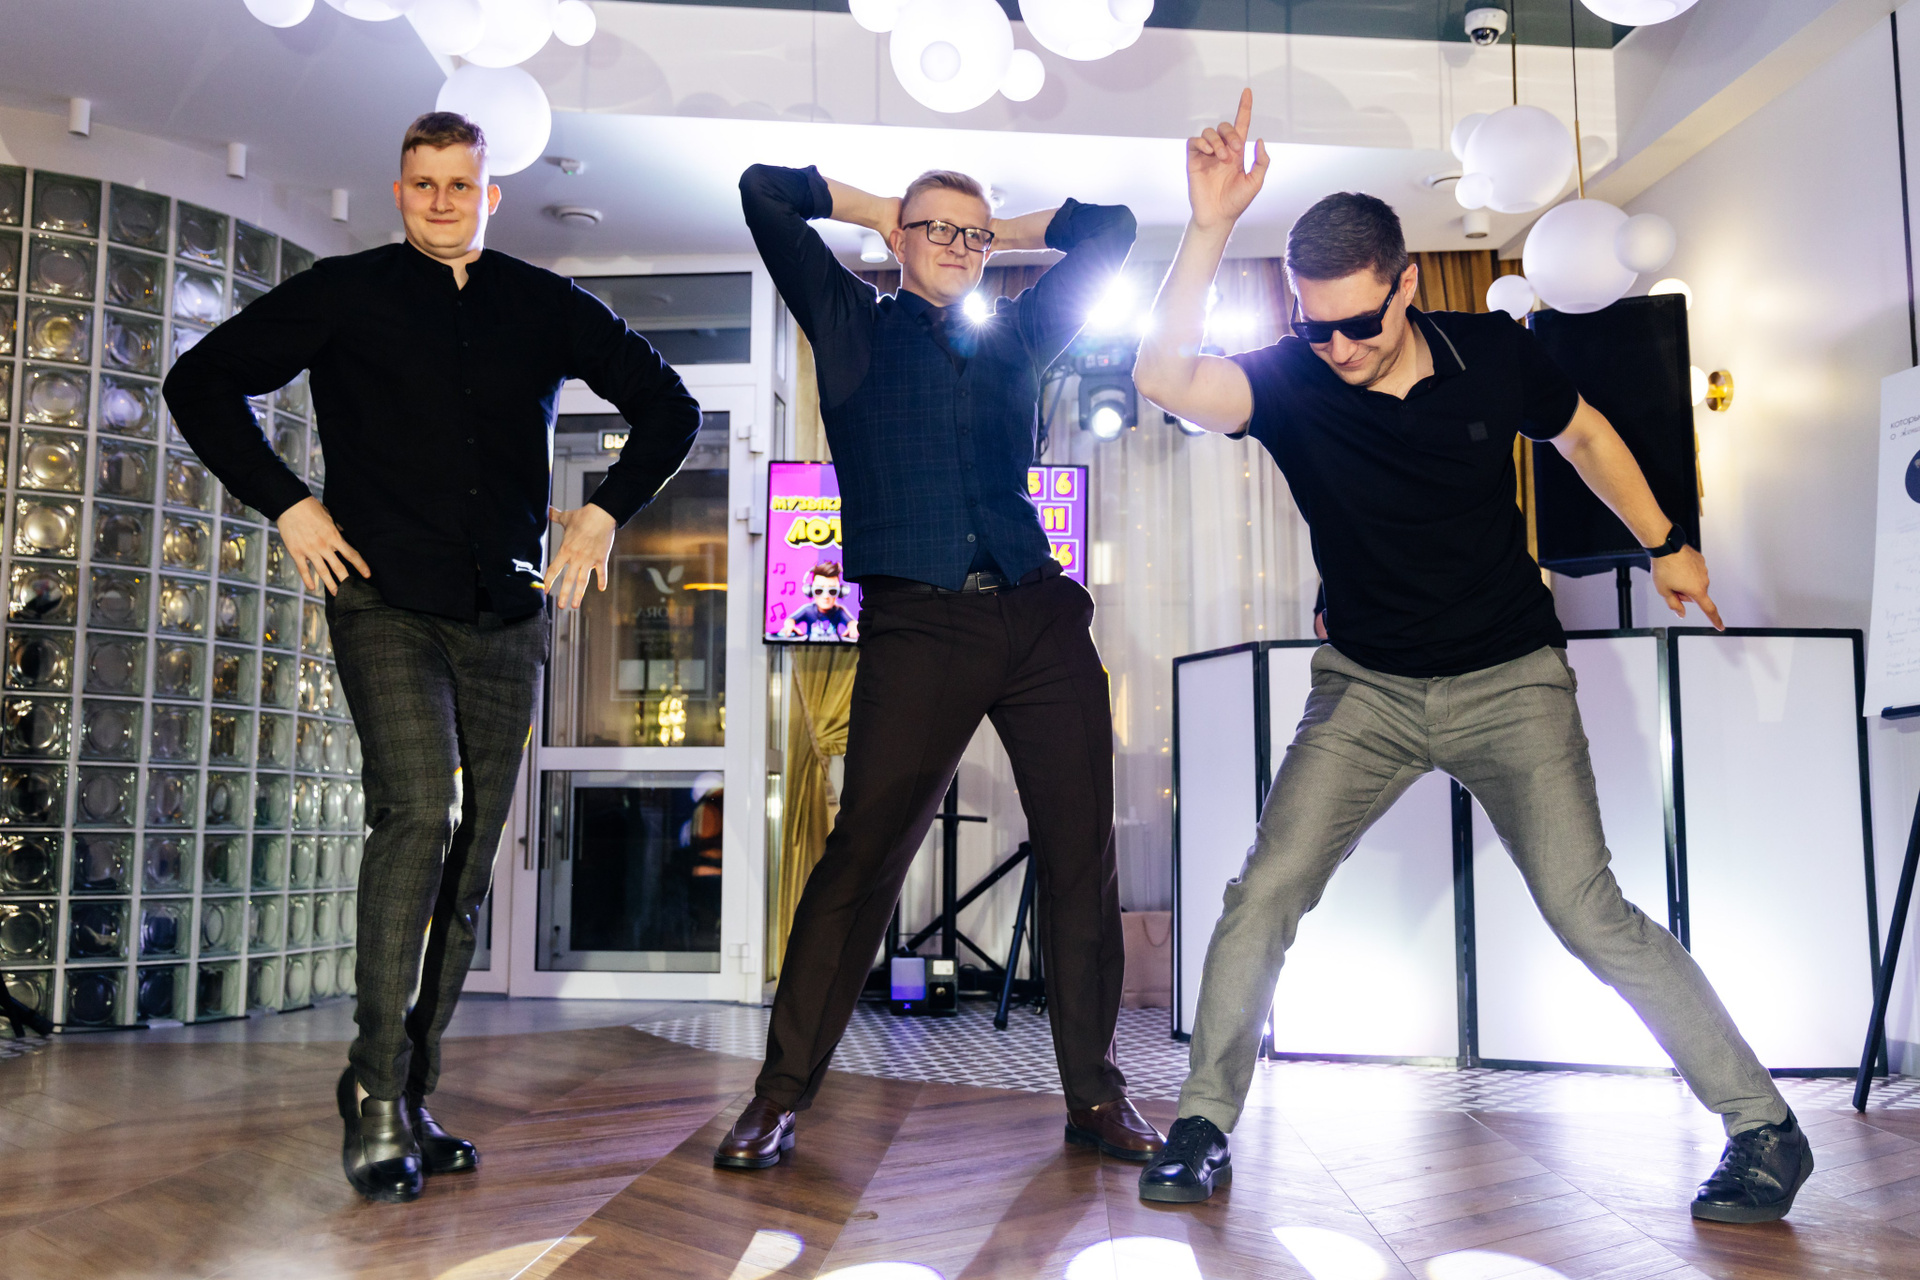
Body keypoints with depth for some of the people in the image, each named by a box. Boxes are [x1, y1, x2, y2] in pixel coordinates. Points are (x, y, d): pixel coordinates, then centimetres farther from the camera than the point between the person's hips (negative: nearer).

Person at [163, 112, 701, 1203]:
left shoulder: (547, 306, 13)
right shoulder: (346, 293, 8)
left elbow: (668, 405, 20)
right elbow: (203, 383, 9)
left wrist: (607, 512, 8)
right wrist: (288, 504, -2)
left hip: (506, 617, 3)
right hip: (387, 600, -3)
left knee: (469, 861, 3)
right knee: (420, 810, -23)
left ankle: (414, 1103, 14)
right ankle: (377, 1092, -12)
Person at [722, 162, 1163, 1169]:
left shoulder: (1016, 337, 23)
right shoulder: (853, 326, 14)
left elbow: (1108, 229, 33)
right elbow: (764, 191, 11)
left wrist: (999, 232, 32)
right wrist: (877, 210, 22)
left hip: (1041, 618, 4)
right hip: (916, 624, -3)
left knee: (1081, 855, 1)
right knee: (863, 852, -9)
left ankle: (1094, 1096, 14)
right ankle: (781, 1093, 5)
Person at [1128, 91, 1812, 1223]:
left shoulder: (1494, 354, -7)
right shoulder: (1290, 381, -12)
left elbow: (1582, 434, 13)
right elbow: (1164, 376, -33)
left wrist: (1665, 545, 19)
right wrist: (1212, 224, -37)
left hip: (1510, 681, 0)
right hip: (1367, 689, 1)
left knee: (1590, 913, -9)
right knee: (1263, 896, -9)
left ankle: (1764, 1127, 10)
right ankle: (1206, 1127, 8)